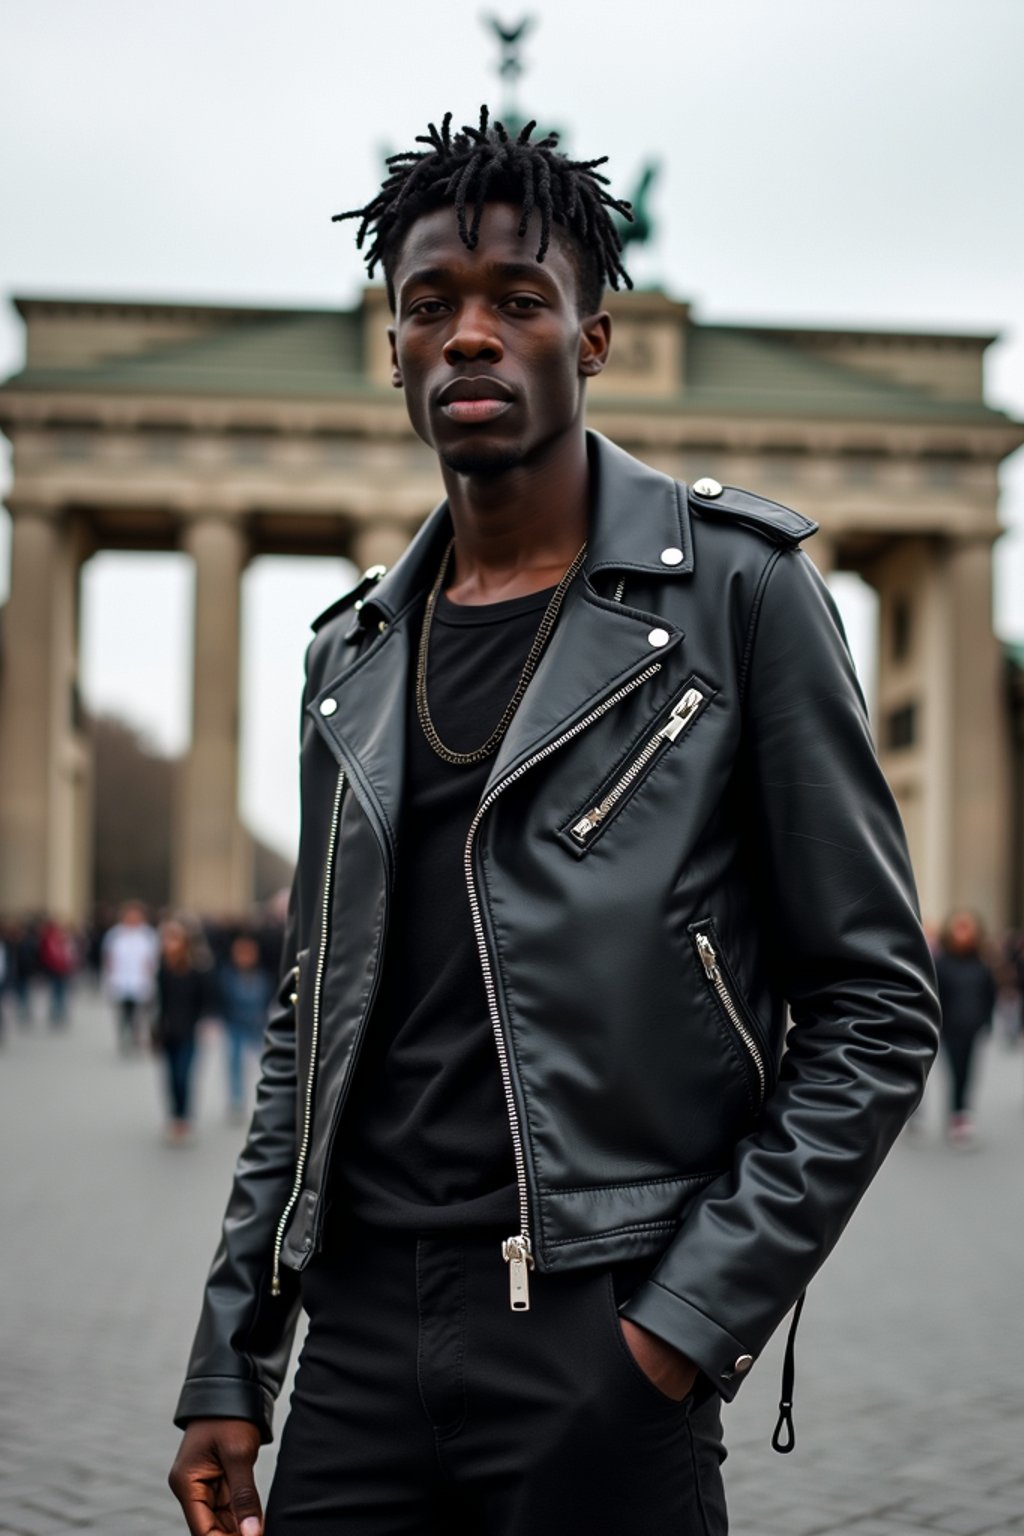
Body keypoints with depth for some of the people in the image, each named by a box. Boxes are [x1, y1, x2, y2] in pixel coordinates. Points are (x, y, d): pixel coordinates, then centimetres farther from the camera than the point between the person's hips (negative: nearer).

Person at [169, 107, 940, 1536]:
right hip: (358, 1342, 5)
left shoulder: (733, 587, -4)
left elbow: (875, 1008, -5)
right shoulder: (354, 652, 11)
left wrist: (693, 1324, -12)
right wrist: (228, 1373, 10)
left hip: (602, 1347, -4)